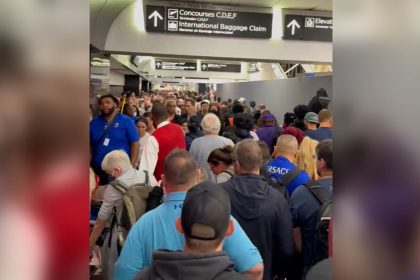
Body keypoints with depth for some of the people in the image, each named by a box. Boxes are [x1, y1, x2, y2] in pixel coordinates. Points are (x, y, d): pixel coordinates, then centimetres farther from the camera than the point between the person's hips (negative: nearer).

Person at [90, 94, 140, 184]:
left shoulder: (126, 121, -5)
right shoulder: (93, 123, 4)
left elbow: (135, 144, -6)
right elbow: (90, 146, 8)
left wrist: (131, 166, -12)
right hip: (98, 170, 3)